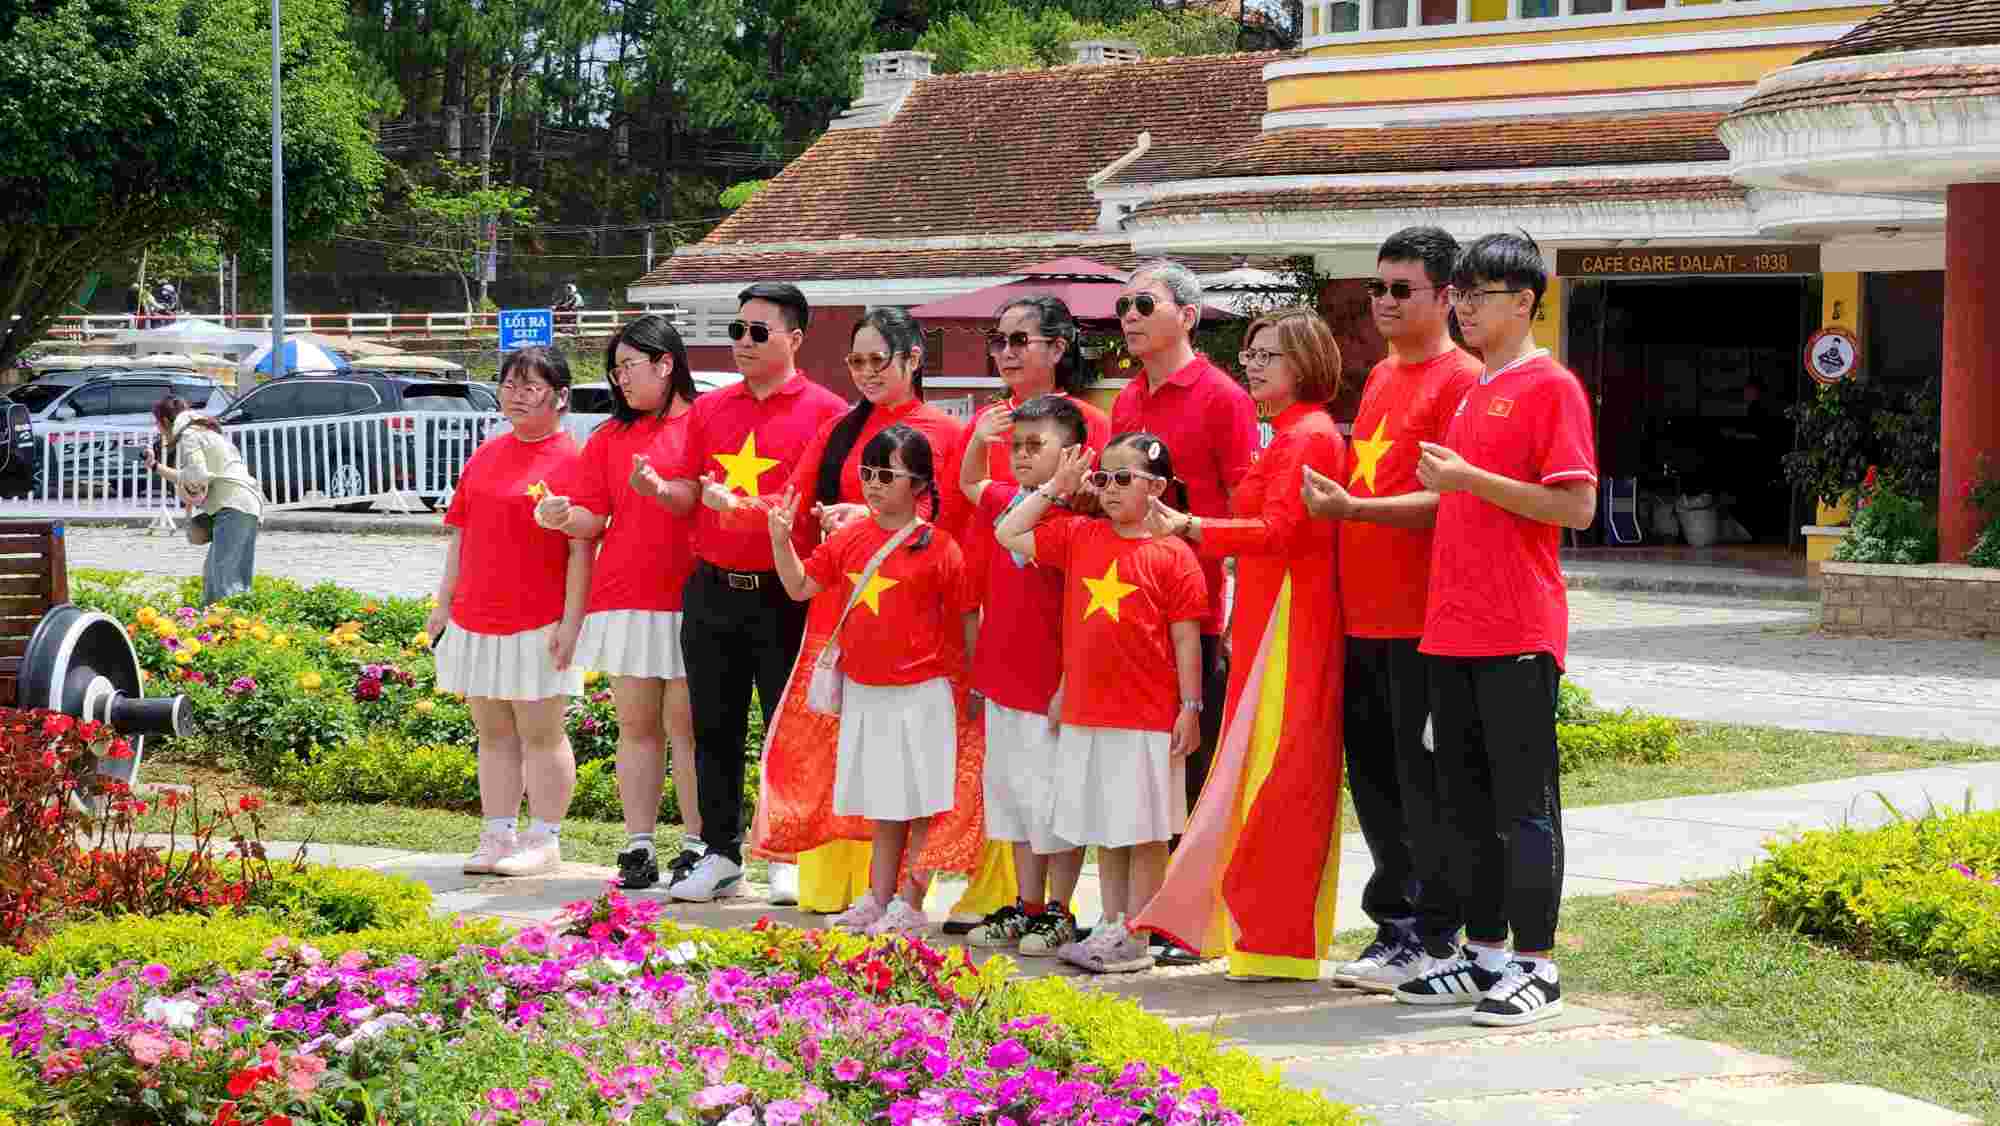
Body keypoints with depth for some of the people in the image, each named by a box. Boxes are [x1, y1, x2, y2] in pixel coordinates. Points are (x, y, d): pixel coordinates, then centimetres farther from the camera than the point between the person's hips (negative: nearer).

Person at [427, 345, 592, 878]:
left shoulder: (571, 460, -7)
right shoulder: (486, 455, 14)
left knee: (540, 734, -1)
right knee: (493, 733, 10)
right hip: (477, 618, 7)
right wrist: (445, 604, 14)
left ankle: (544, 842, 5)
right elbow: (461, 535, 18)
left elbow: (581, 550, -11)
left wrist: (571, 623, -16)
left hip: (538, 626, -7)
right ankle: (498, 838, 15)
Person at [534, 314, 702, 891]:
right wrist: (563, 516, -8)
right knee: (636, 725, 6)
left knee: (685, 724, -1)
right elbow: (593, 518, 11)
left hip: (688, 601, -4)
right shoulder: (611, 436, 14)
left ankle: (696, 845, 4)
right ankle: (638, 846, 9)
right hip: (623, 601, 4)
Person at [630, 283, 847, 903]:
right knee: (714, 728, 8)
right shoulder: (709, 409, 13)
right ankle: (720, 855, 16)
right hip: (712, 590, 5)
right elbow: (689, 496, 12)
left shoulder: (823, 410, -3)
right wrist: (657, 487, -9)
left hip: (783, 592, -5)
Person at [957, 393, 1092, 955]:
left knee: (1054, 802, 0)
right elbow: (968, 484, 31)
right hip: (1003, 682, 8)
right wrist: (979, 439, 11)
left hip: (1050, 690, -8)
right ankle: (1026, 907, 24)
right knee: (1011, 793, 15)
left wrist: (1069, 686, -19)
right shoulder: (1006, 501, 7)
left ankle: (1058, 914, 11)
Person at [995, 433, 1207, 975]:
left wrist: (1190, 707, -7)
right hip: (1085, 716, 5)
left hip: (1147, 721, -5)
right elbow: (1008, 534, 11)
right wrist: (1055, 489, 8)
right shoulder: (1078, 537, 8)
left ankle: (1136, 938, 5)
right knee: (1104, 828, 12)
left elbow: (1186, 639, -5)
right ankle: (1110, 927, 20)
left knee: (1144, 830, 1)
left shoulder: (1172, 555, -6)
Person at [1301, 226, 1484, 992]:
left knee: (1423, 777, -3)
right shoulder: (1380, 377, 18)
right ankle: (1396, 921, 22)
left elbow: (1448, 499, -16)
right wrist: (1335, 491, 11)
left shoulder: (1461, 380, -9)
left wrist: (1353, 507, -22)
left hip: (1424, 617, -8)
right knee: (1372, 772, 12)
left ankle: (1433, 941, 4)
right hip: (1365, 613, 8)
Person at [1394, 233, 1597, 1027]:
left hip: (1518, 633, -9)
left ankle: (1535, 967, 1)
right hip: (1452, 630, 9)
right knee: (1463, 798, 12)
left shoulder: (1550, 387, -8)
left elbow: (1576, 506, -16)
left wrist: (1467, 478, -18)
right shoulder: (1470, 391, 18)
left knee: (1523, 802, -4)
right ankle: (1483, 952, 21)